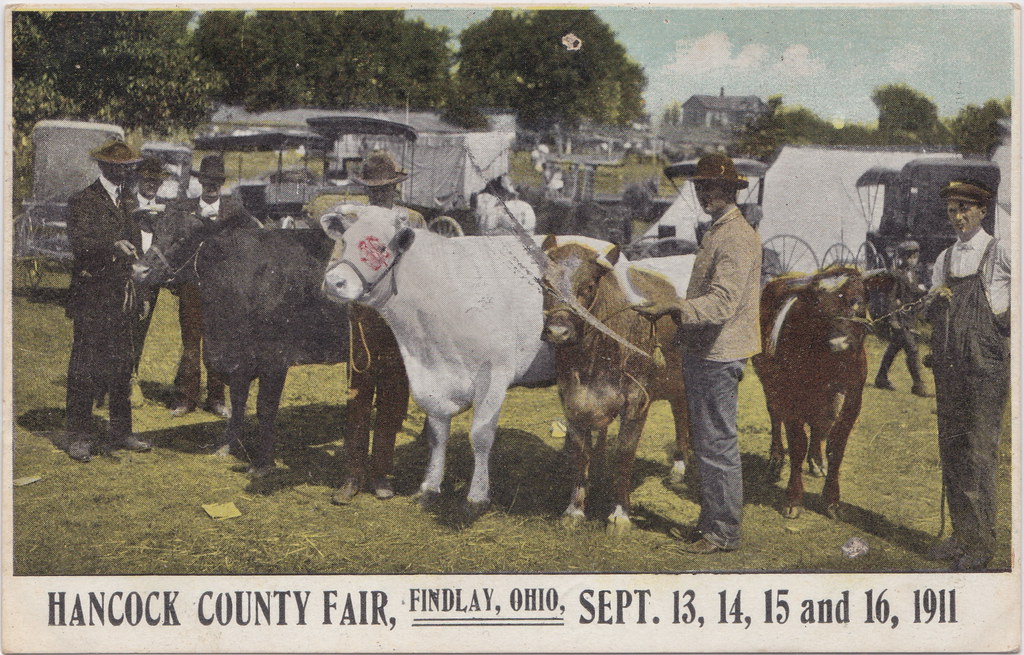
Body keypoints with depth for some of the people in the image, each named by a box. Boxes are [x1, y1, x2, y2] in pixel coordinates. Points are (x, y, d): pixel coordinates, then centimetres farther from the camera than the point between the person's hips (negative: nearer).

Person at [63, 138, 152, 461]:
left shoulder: (129, 201, 17)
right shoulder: (83, 201, -4)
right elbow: (79, 243, -17)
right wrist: (113, 246, -35)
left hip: (123, 297, 6)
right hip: (92, 298, -6)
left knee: (122, 366, 9)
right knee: (85, 368, -4)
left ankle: (121, 432, 17)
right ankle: (79, 437, 2)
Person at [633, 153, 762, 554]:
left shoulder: (737, 238, -16)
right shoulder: (716, 233, 17)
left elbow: (723, 302, -28)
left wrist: (672, 308, -38)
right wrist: (668, 311, 27)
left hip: (718, 355, -10)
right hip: (701, 353, 10)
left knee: (717, 445, -5)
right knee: (705, 443, 16)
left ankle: (724, 532, 4)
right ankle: (709, 521, 27)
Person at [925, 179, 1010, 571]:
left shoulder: (999, 253, -3)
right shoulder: (945, 259, 14)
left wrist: (1007, 321, -8)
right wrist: (936, 300, -1)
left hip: (985, 365, -6)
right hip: (948, 366, 6)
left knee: (980, 451, -6)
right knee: (951, 450, 9)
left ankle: (981, 543, 0)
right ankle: (961, 534, 19)